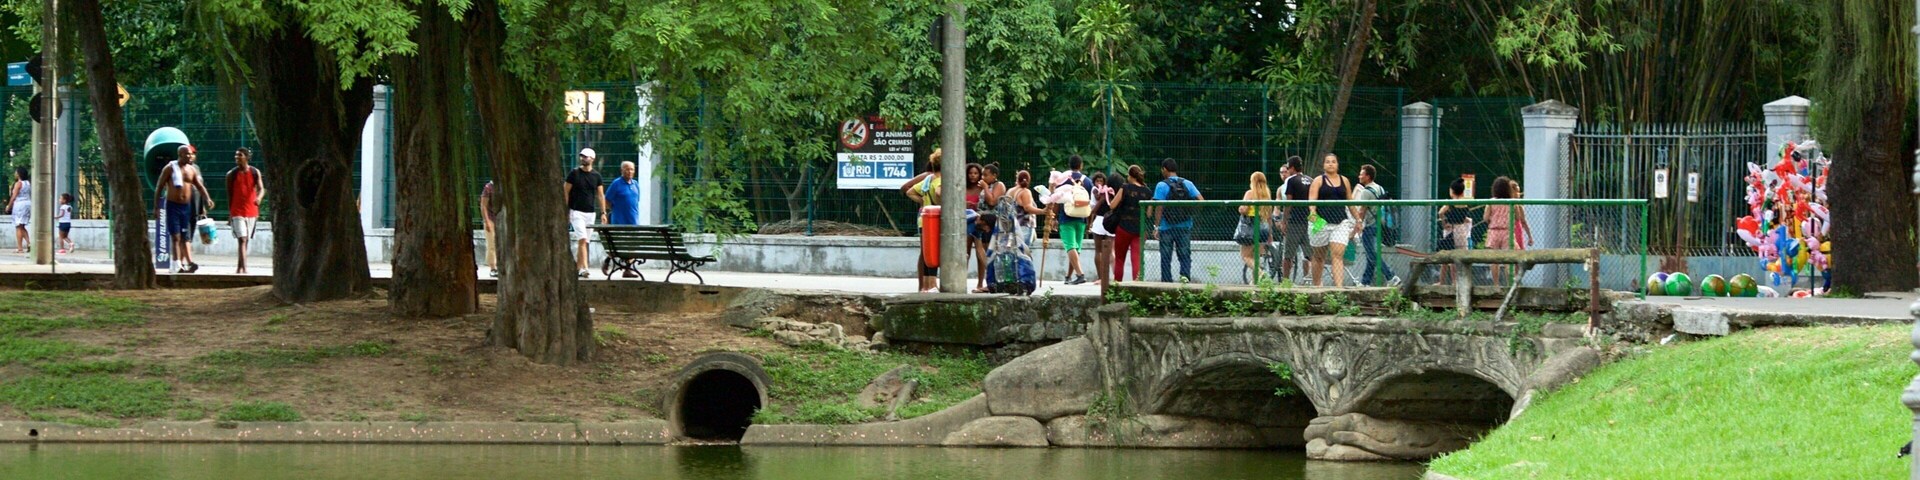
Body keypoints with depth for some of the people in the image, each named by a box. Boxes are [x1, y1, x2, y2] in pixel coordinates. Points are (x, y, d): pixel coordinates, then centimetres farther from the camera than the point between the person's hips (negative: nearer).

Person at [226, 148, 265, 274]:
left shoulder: (255, 172, 3)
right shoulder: (231, 174, 1)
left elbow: (261, 189, -5)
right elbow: (229, 195, 5)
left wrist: (259, 197, -29)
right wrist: (229, 214, 5)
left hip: (251, 211, 2)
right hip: (237, 211, -2)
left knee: (245, 240, 10)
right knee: (242, 239, -14)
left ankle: (240, 267, 21)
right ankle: (244, 268, -22)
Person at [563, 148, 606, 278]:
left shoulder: (596, 176, 8)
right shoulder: (574, 173, -1)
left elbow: (600, 195, 8)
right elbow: (566, 192, 1)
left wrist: (603, 213, -2)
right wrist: (565, 212, -5)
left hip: (590, 213, 4)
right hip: (576, 212, -4)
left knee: (584, 241, 7)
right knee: (582, 239, -16)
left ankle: (577, 264, 21)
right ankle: (583, 268, -20)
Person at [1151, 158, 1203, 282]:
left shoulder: (1162, 186, -8)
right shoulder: (1187, 184, 3)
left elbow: (1159, 208, -13)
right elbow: (1201, 200, -4)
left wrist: (1156, 226, -10)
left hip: (1167, 227, -3)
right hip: (1185, 227, 3)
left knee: (1166, 257, 7)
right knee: (1185, 255, 8)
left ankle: (1167, 281, 7)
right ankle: (1185, 274, -16)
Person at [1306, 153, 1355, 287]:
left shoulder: (1344, 181, 13)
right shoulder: (1318, 181, 4)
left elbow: (1350, 202, 20)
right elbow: (1312, 199, -7)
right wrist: (1313, 212, -26)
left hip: (1341, 223, 1)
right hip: (1322, 221, -1)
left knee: (1338, 255, -13)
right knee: (1319, 256, 9)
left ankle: (1339, 286, -22)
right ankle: (1316, 285, 23)